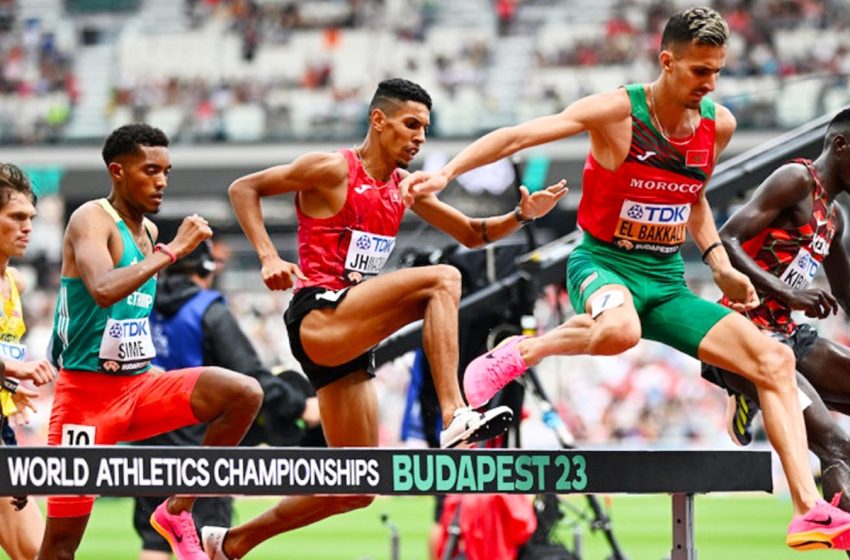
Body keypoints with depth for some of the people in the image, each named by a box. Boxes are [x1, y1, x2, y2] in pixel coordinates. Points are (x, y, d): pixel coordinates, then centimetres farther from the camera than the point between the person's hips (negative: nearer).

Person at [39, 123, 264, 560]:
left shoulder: (148, 230, 12)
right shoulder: (91, 219, -13)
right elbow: (103, 290, -33)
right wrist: (172, 250, -28)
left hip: (139, 387, 7)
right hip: (87, 393, -7)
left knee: (244, 393, -15)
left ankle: (177, 511, -5)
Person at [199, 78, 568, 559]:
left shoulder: (405, 187, 17)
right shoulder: (334, 170, -4)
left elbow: (472, 234, 24)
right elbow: (244, 189, -2)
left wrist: (521, 216, 5)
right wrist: (269, 258, -15)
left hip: (353, 341, 8)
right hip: (317, 318, -8)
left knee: (357, 489, 9)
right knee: (441, 280, -25)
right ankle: (456, 418, -35)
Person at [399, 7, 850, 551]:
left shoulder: (719, 125, 4)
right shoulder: (617, 111, -14)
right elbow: (517, 136, -18)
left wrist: (720, 265, 12)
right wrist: (447, 173, -29)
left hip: (666, 281, 6)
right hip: (603, 265, -6)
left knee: (774, 359, -9)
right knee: (620, 330, -43)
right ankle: (519, 353, -12)